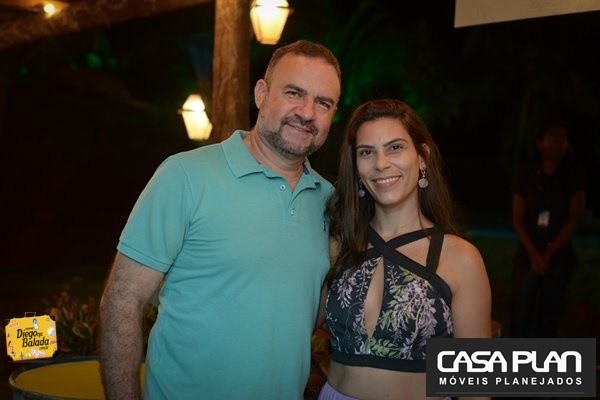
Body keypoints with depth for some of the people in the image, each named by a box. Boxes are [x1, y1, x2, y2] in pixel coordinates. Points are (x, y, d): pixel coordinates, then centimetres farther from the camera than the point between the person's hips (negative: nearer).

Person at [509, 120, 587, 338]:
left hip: (559, 258, 0)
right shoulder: (526, 173, 1)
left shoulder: (574, 175, 0)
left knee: (548, 318, 5)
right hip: (527, 256, 0)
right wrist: (534, 255, -11)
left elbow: (574, 220, -4)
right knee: (521, 318, -3)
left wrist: (548, 254, -10)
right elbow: (518, 219, -1)